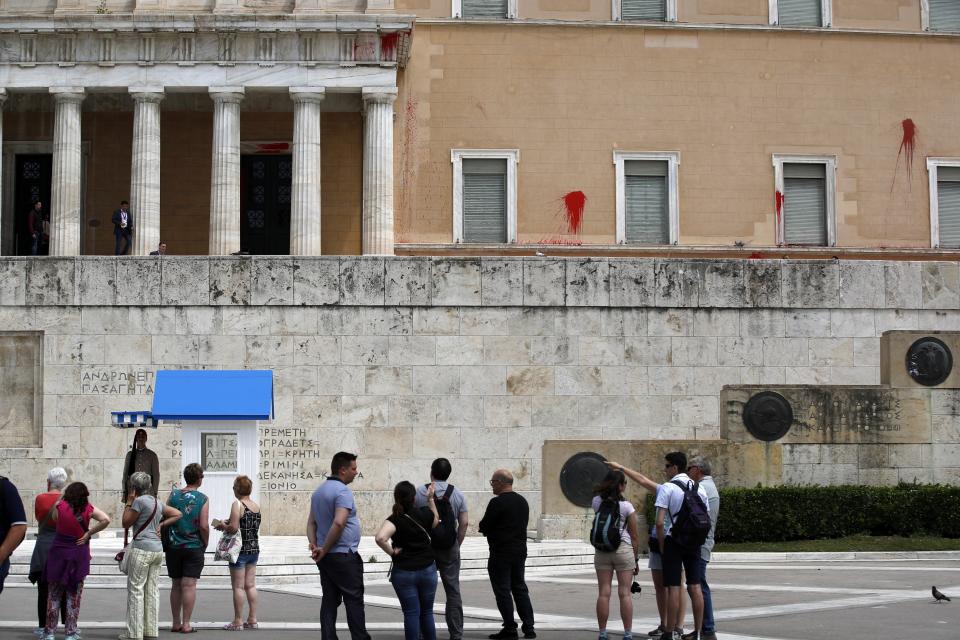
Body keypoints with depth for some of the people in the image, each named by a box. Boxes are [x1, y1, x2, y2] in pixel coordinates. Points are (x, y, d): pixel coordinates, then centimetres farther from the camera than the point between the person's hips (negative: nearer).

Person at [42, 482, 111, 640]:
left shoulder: (60, 506, -9)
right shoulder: (88, 509, -7)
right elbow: (106, 520, -18)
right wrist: (89, 533, -10)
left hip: (59, 554, 0)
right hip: (79, 555, 0)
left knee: (54, 595, 11)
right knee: (74, 596, 9)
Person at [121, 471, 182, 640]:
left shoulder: (139, 501, -11)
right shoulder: (157, 502, 14)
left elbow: (125, 523, -7)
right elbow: (178, 514, 20)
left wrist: (128, 502, 1)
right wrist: (161, 524, 12)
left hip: (141, 549, -8)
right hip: (158, 549, 8)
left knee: (135, 590, -3)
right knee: (152, 590, 10)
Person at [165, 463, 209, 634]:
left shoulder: (173, 495, 1)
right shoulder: (202, 499, -8)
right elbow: (204, 526, -13)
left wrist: (168, 538, 13)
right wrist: (205, 543, 3)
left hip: (174, 547, 3)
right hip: (194, 547, -3)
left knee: (176, 585, 12)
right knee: (189, 585, -1)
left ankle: (176, 623, 17)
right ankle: (186, 624, -2)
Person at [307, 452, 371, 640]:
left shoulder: (319, 491, 15)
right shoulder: (343, 491, -16)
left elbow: (311, 521, 14)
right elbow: (338, 523, -26)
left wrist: (313, 545, 1)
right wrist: (324, 550, -18)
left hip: (325, 557, 8)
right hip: (344, 555, -8)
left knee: (329, 600, 9)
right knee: (354, 600, -1)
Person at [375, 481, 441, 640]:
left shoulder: (396, 519, -15)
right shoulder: (425, 514, -5)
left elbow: (380, 538, -33)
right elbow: (436, 521, 21)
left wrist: (392, 552, -17)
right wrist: (430, 499, 21)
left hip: (404, 573, -3)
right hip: (428, 570, 3)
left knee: (411, 613, 3)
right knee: (427, 612, 15)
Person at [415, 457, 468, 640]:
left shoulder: (419, 492, -5)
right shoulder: (457, 494, 0)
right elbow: (464, 523, -1)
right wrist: (457, 545, 10)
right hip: (449, 547, 1)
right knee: (453, 591, 8)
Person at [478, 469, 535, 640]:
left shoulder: (497, 502, -16)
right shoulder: (522, 501, 9)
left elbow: (484, 527, -16)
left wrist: (483, 526, 9)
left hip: (501, 553, -8)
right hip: (520, 551, 8)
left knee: (502, 590, 0)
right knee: (520, 588, 15)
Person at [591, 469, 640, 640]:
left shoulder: (597, 502, 0)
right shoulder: (626, 506, -8)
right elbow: (634, 536, -3)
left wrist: (607, 481, 18)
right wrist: (636, 559, 6)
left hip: (601, 551, 3)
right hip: (623, 549, -3)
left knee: (603, 593, 4)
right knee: (625, 593, 0)